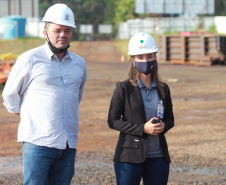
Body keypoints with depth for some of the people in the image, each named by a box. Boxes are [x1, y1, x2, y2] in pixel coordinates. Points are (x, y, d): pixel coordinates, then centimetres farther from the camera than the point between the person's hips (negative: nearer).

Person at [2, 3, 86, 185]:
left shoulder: (79, 63, 13)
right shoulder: (30, 59, -2)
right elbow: (10, 94, 7)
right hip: (38, 142, -5)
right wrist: (24, 115, 9)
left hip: (68, 143, 5)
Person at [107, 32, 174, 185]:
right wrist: (142, 128, -16)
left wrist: (163, 126, -7)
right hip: (130, 156, -4)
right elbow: (113, 121, -6)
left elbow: (170, 119, 18)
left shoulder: (163, 89, 9)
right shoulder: (124, 88, -3)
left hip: (158, 157, 4)